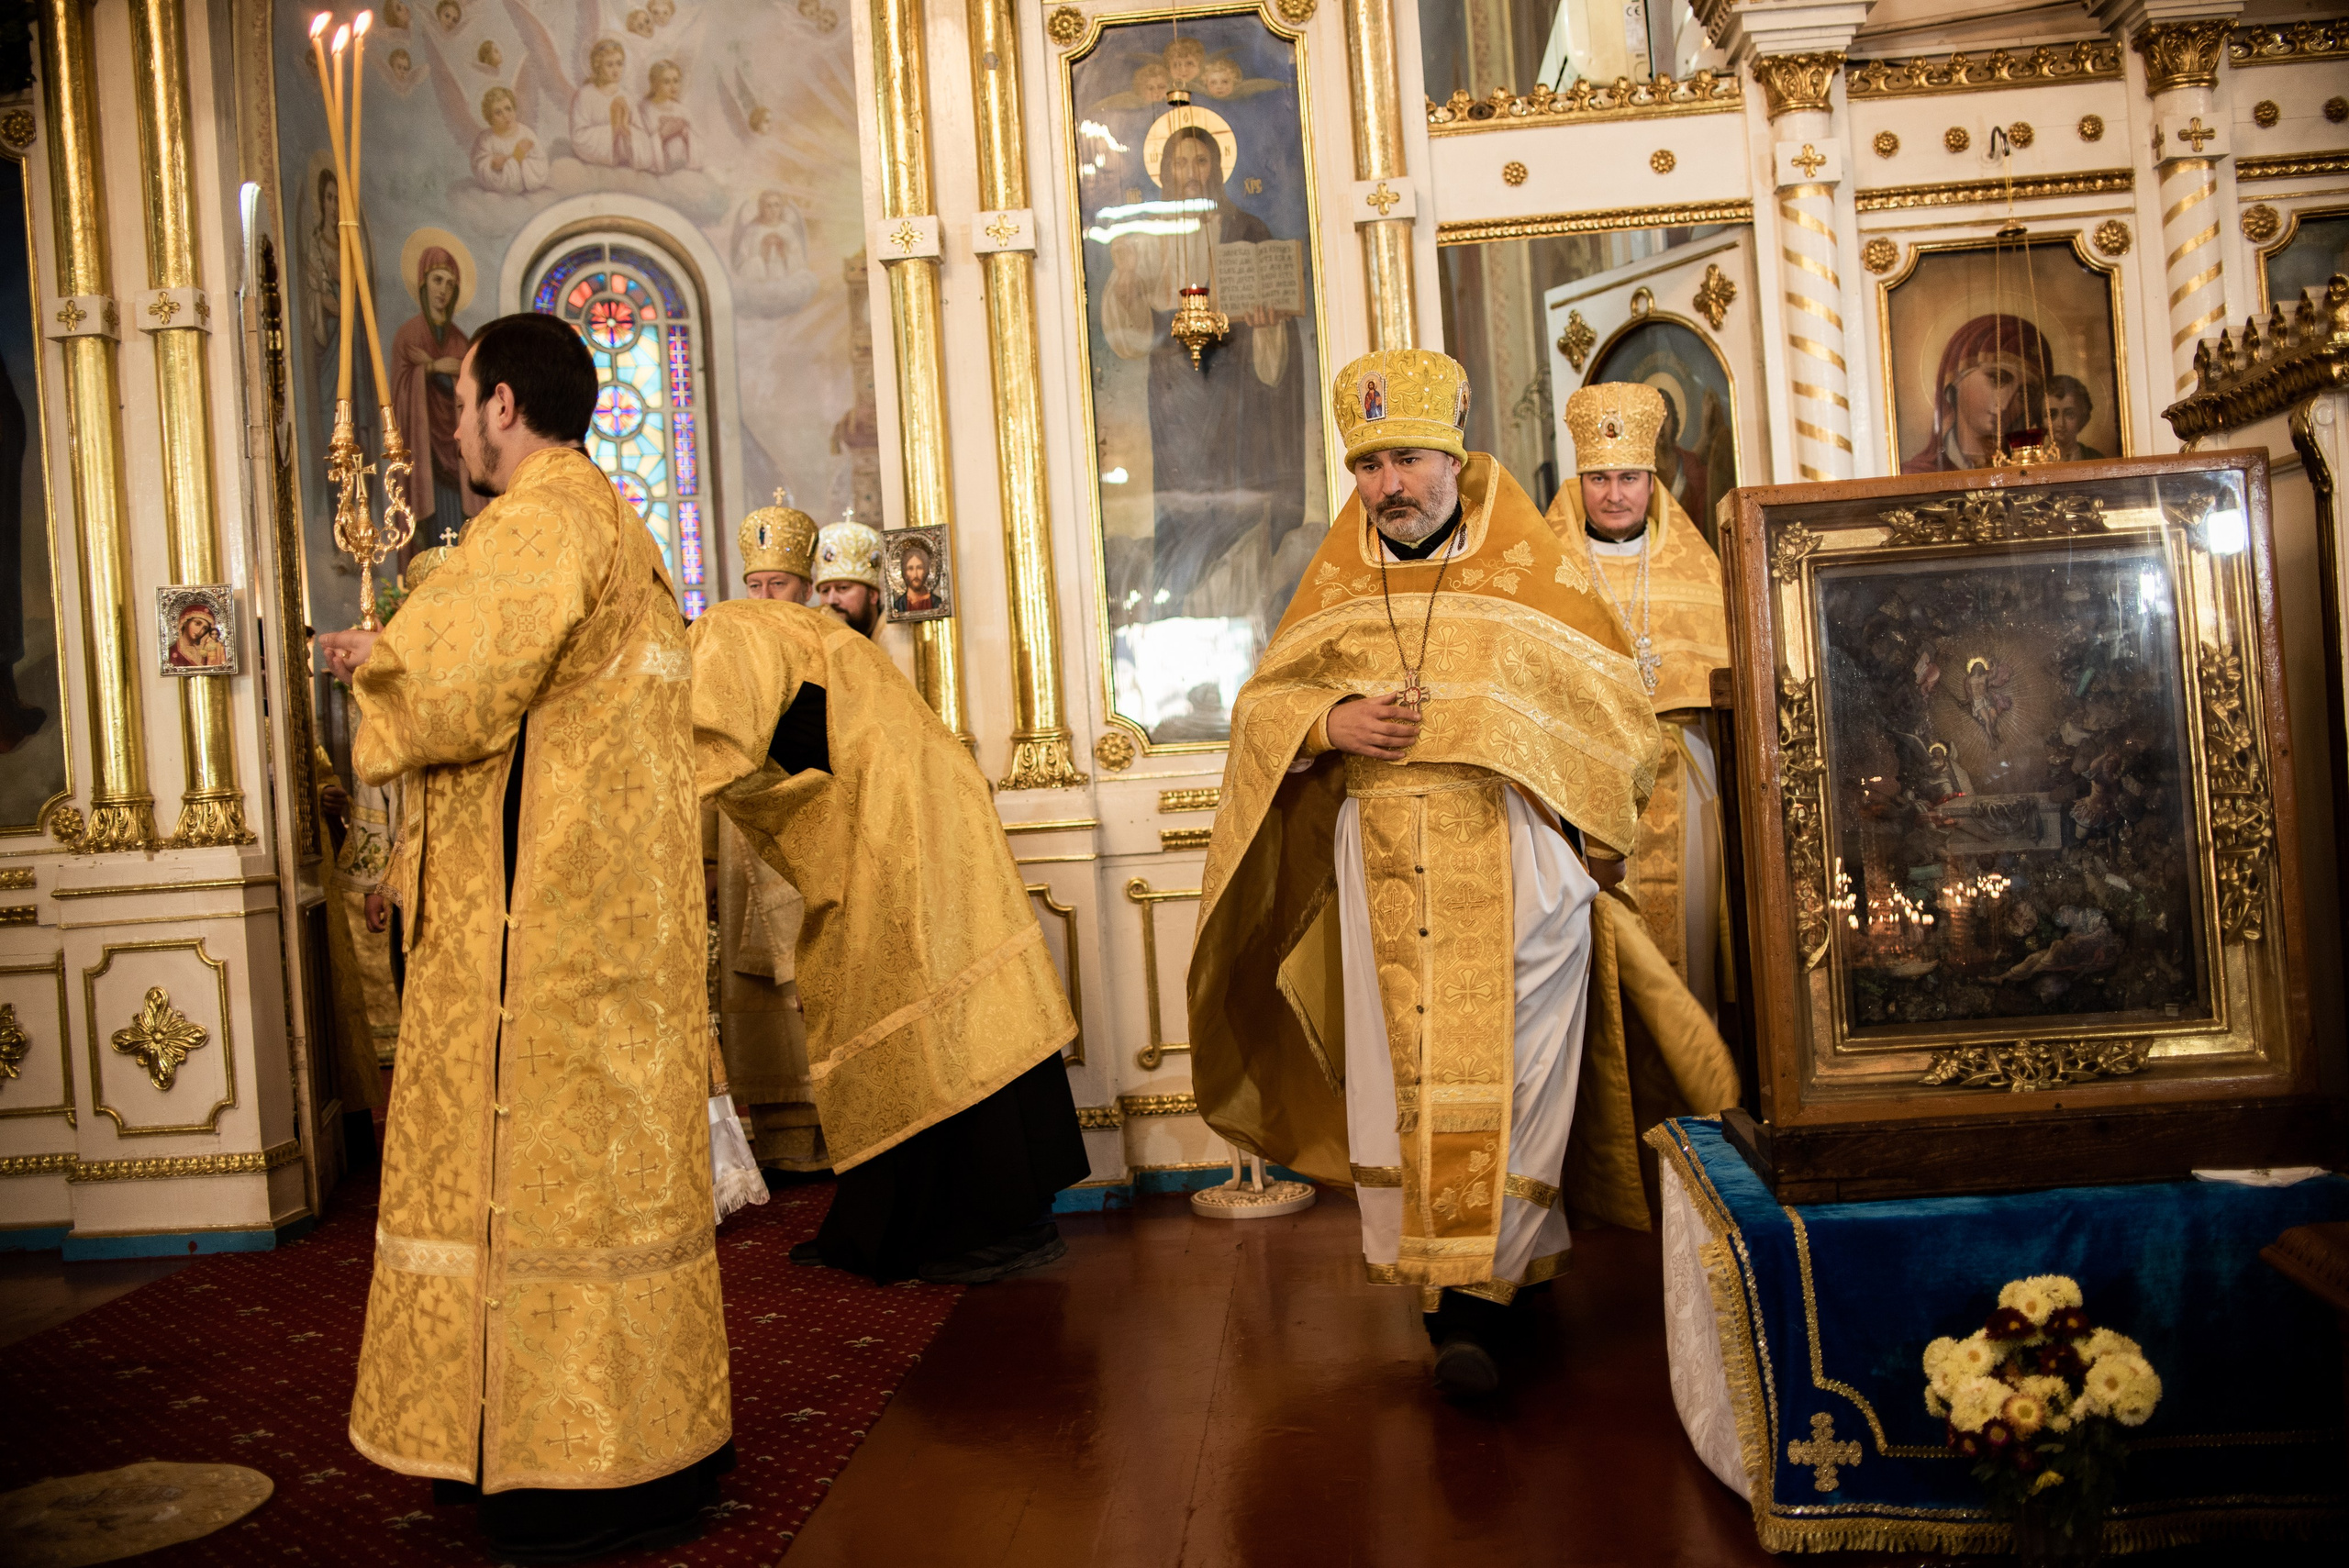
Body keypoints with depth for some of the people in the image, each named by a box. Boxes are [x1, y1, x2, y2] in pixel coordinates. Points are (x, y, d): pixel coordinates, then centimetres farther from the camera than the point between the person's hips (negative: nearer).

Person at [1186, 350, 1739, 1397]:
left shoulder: (1532, 569, 3)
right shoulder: (1335, 582, 10)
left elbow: (1614, 704, 6)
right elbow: (1260, 707, 11)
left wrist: (1500, 737, -6)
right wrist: (1333, 724, -9)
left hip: (1513, 863, -2)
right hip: (1383, 875, 3)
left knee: (1503, 1076, -5)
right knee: (1400, 1075, 4)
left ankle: (1477, 1292, 0)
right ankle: (1438, 1270, 17)